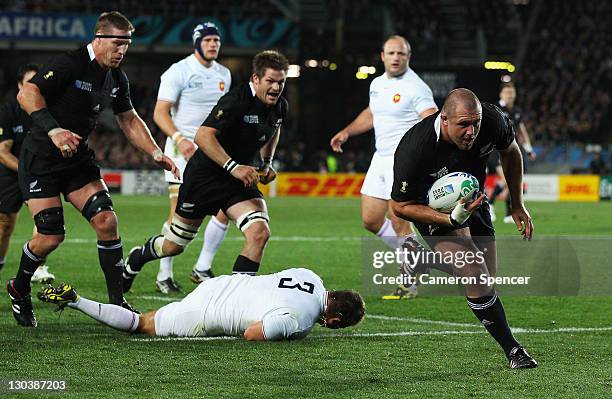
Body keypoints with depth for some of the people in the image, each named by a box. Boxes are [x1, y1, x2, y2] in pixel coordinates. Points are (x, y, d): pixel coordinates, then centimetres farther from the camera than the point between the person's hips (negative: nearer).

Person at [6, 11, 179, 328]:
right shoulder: (69, 64, -19)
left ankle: (117, 301, -4)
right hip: (40, 159, -7)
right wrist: (53, 130, -38)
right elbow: (27, 93, -27)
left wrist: (156, 153, 5)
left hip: (77, 159, 7)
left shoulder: (117, 79, 5)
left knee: (106, 221, -11)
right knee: (51, 236, -12)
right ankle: (18, 289, 16)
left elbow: (129, 120, 17)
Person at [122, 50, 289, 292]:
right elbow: (203, 136, -34)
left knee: (259, 233, -20)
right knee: (173, 246, 9)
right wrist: (233, 167, -40)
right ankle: (136, 259, 42)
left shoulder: (280, 106, -1)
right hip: (204, 175, -6)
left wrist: (267, 162, 9)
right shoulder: (236, 100, -25)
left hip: (241, 178, 6)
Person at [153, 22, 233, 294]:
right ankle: (164, 275, 0)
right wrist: (179, 138, -27)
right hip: (183, 149, -6)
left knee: (226, 210, -2)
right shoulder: (179, 72, -8)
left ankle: (202, 269, 11)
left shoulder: (224, 75, 12)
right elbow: (160, 113, -13)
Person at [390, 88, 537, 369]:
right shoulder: (413, 150, -36)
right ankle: (512, 349, -13)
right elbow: (400, 206, -23)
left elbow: (510, 152, 2)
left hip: (473, 198, 5)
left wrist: (517, 205, 5)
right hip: (432, 208, -5)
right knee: (475, 275, -23)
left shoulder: (492, 121, -24)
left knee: (487, 279, 5)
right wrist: (451, 220, -35)